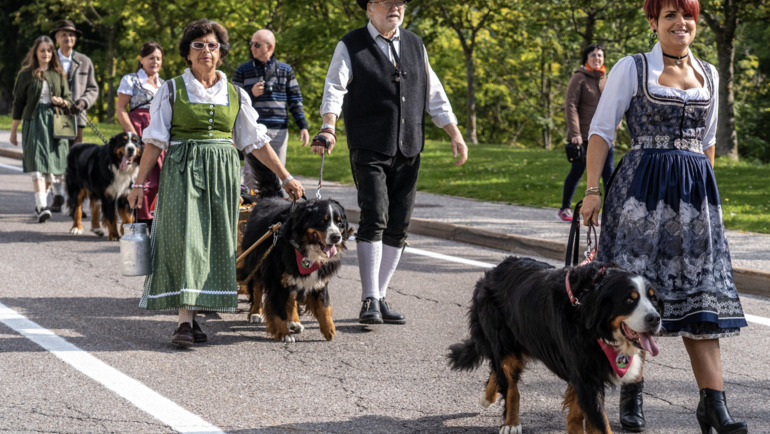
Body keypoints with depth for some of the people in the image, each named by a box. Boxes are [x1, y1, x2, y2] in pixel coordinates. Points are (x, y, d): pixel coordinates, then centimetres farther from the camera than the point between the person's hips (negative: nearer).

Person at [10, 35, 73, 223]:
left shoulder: (58, 74, 10)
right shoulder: (26, 74, 4)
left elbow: (69, 99, 14)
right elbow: (18, 103, 7)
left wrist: (62, 101, -11)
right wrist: (13, 130, 7)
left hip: (55, 123, 2)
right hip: (33, 122, -2)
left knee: (56, 167, 6)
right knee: (37, 165, -13)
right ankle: (41, 206, -20)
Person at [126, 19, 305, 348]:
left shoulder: (235, 95, 11)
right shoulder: (172, 90, 3)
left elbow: (257, 142, 13)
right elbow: (155, 140, 2)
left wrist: (286, 178, 10)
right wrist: (140, 183, -3)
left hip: (223, 173, 3)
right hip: (182, 171, -3)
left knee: (215, 244, 0)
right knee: (185, 238, -14)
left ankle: (195, 314, 7)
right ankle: (185, 320, -19)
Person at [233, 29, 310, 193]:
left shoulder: (285, 70, 11)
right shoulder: (243, 70, 7)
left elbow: (295, 100, 14)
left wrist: (303, 126, 5)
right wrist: (251, 94, -11)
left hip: (279, 131, 2)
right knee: (253, 173, -8)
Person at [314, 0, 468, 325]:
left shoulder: (414, 45, 15)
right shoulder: (351, 46, 0)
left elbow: (433, 94, 19)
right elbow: (335, 88, -12)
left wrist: (455, 134, 12)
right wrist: (328, 127, -29)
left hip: (408, 150, 5)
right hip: (369, 149, -5)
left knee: (398, 226, 4)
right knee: (374, 219, -15)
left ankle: (379, 298, 13)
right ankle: (369, 301, -14)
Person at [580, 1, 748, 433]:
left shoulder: (709, 74, 13)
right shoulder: (631, 69, 1)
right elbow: (601, 130, -1)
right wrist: (593, 190, -9)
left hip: (695, 194, 4)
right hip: (642, 188, -3)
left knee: (702, 294, -2)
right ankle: (632, 393, 12)